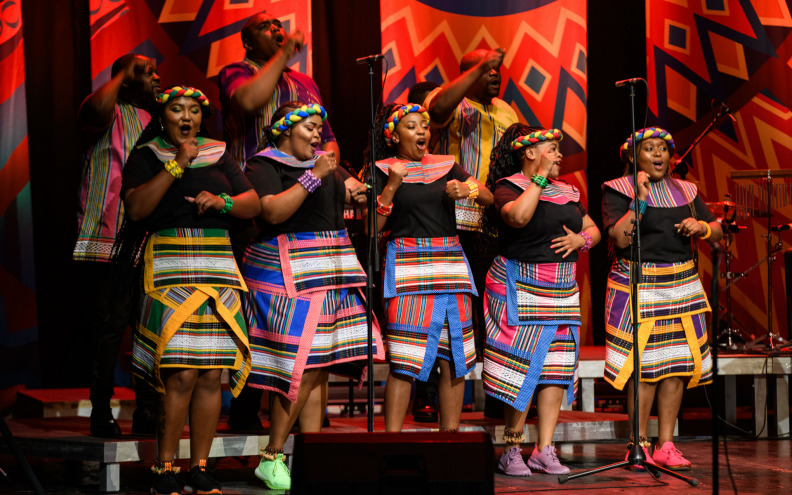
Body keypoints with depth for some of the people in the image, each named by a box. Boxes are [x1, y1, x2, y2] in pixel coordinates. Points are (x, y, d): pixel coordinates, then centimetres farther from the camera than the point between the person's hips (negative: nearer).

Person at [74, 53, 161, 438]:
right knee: (108, 327, -7)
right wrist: (123, 72, -10)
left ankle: (147, 413, 11)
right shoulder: (110, 114, 0)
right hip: (107, 243, -7)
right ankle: (101, 413, -1)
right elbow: (96, 108, -25)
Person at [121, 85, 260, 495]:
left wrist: (222, 201, -6)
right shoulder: (146, 157, 6)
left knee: (212, 375, -2)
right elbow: (136, 208, -9)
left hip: (218, 268, 4)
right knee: (181, 374, -14)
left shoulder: (218, 156, 17)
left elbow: (254, 205, 14)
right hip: (169, 270, -4)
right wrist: (177, 165, -13)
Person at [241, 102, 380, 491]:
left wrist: (357, 192, -5)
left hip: (331, 272, 8)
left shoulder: (326, 163, 20)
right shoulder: (263, 166, -3)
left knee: (320, 368, 4)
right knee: (304, 367, -13)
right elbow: (273, 212, -18)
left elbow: (359, 194, 18)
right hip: (289, 274, -8)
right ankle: (270, 459, -5)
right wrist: (314, 176, -19)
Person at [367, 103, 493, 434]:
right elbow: (373, 227, -4)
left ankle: (450, 435, 11)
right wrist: (392, 186, -14)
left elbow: (489, 198, 14)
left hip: (451, 262, 5)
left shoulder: (445, 166, 15)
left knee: (454, 358, 3)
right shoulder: (383, 171, 3)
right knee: (404, 362, -10)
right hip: (407, 264, -5)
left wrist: (468, 190, -6)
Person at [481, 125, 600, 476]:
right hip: (521, 287, -7)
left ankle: (544, 450, 6)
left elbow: (594, 230, 21)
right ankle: (511, 450, -1)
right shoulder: (509, 187, -5)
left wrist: (581, 239, -2)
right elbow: (518, 216, -27)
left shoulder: (566, 192, 16)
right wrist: (539, 178, -17)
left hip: (562, 289, 7)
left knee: (557, 367, 2)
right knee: (523, 366, -10)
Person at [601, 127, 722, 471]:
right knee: (643, 365, -9)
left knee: (677, 363, 2)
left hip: (682, 284, 5)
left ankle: (666, 445, 7)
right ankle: (639, 445, -1)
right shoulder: (618, 191, 0)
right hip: (637, 284, -5)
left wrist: (701, 227, -5)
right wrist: (640, 199, -18)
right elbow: (620, 238, -13)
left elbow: (717, 232, 16)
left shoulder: (685, 191, 14)